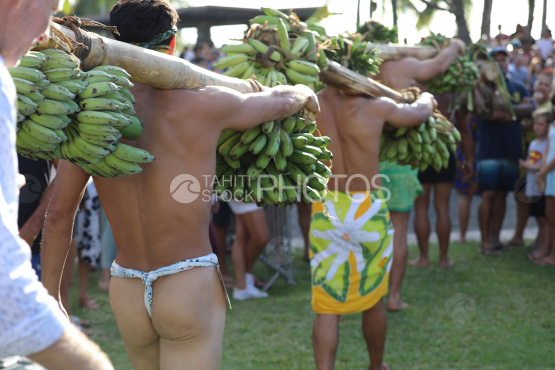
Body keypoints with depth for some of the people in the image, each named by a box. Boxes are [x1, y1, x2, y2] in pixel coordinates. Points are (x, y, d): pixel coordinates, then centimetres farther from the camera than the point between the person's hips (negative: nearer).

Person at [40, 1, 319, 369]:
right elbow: (278, 102, 10)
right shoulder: (203, 104, -9)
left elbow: (59, 214, 1)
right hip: (191, 286, -4)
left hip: (127, 294, 4)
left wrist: (50, 297, 10)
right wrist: (305, 92, 33)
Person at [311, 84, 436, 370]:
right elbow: (421, 112, 8)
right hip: (369, 211, 0)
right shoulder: (375, 106, -10)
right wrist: (426, 98, 30)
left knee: (326, 306, 5)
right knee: (372, 299, 18)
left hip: (327, 210, 1)